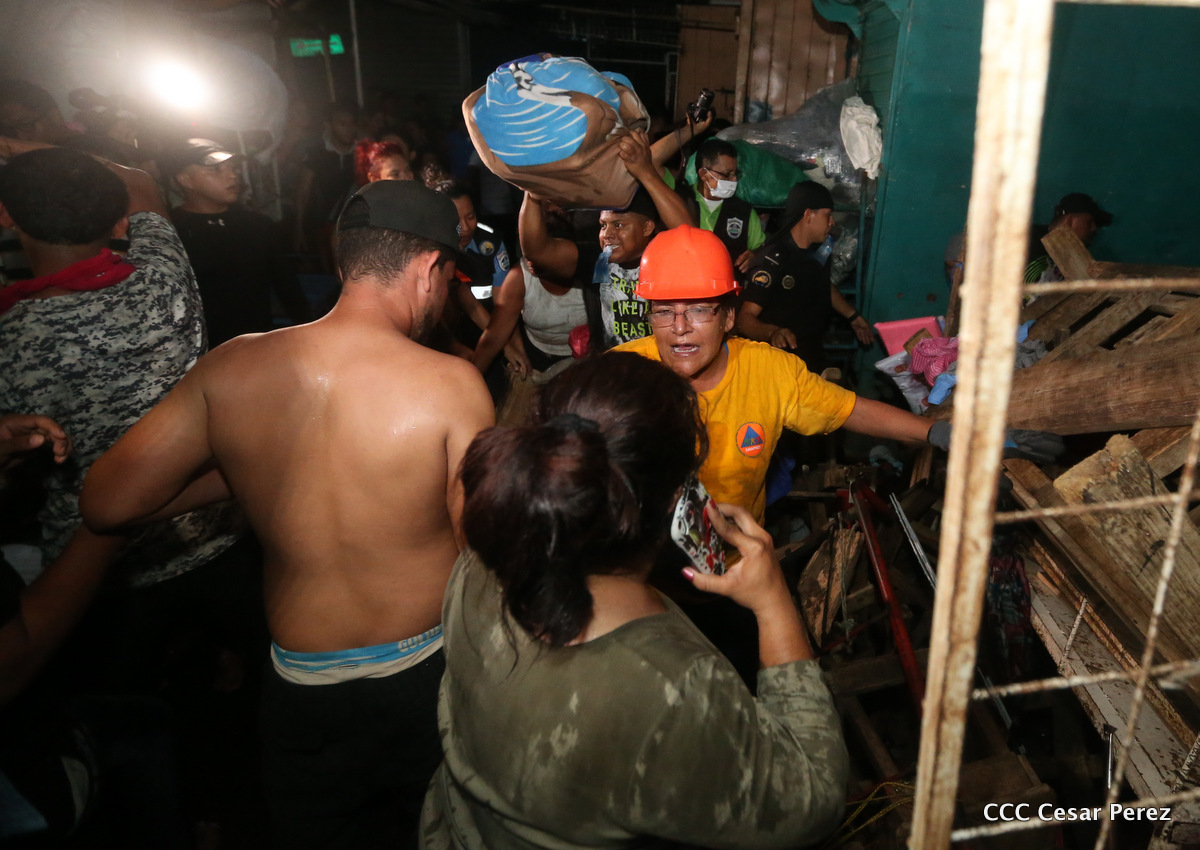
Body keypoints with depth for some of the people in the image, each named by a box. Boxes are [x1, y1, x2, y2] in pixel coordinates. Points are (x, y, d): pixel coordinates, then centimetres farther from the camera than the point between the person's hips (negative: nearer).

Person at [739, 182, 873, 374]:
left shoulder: (816, 254, 8)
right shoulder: (773, 260, -21)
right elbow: (745, 319, -28)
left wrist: (853, 317, 34)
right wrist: (772, 332, -47)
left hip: (814, 359, 8)